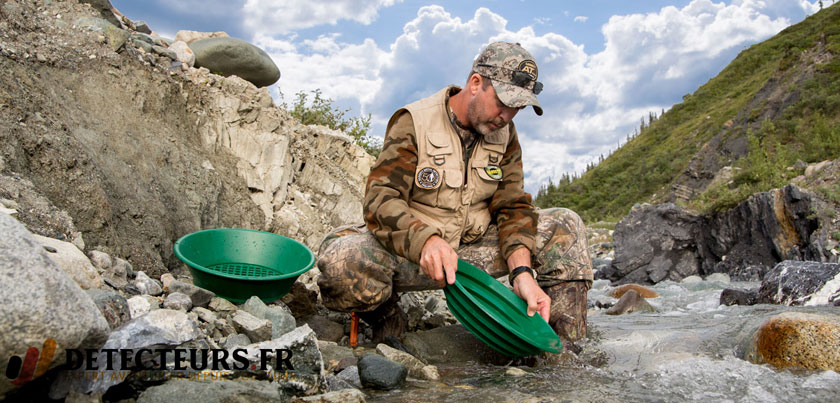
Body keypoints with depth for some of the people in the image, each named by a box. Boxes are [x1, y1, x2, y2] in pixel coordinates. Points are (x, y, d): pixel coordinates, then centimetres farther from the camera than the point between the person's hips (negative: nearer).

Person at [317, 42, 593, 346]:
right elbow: (380, 199, -22)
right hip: (410, 252, -4)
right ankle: (387, 320, -4)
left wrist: (522, 271, -22)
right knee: (340, 256, -36)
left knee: (565, 226, -5)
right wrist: (425, 241, -42)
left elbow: (513, 207, -3)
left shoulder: (505, 135, 4)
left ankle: (566, 348, -2)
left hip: (474, 250, 5)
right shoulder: (414, 123, -12)